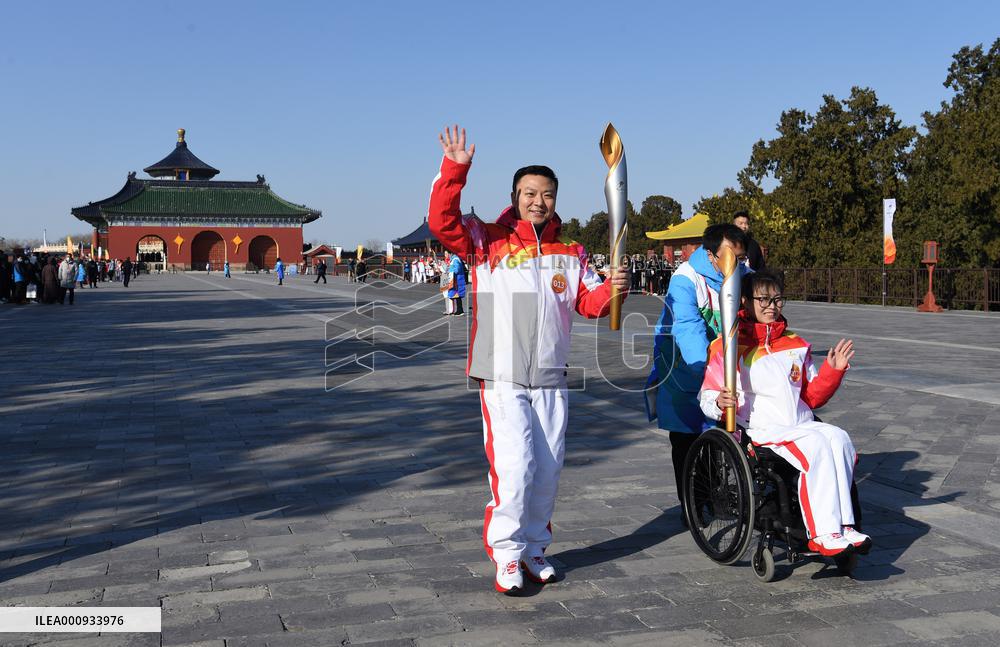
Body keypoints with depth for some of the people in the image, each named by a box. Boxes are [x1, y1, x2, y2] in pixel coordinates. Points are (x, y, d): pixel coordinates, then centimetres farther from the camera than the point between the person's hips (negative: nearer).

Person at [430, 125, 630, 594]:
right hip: (501, 379, -4)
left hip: (550, 379, 5)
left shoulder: (570, 252, 12)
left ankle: (533, 549, 27)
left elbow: (589, 303, 9)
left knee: (548, 471, 10)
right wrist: (455, 168, -22)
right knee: (514, 465, -13)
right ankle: (506, 555, 4)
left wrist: (612, 289, -12)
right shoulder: (488, 242, -1)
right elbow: (442, 222, -14)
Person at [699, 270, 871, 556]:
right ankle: (823, 534, -33)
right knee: (816, 446, -31)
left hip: (802, 426, 6)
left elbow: (811, 397, 23)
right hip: (761, 430, -5)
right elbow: (707, 396, 1)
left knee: (839, 438, -26)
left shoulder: (795, 345, 23)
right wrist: (719, 403, -23)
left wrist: (832, 370, 7)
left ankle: (842, 527, -30)